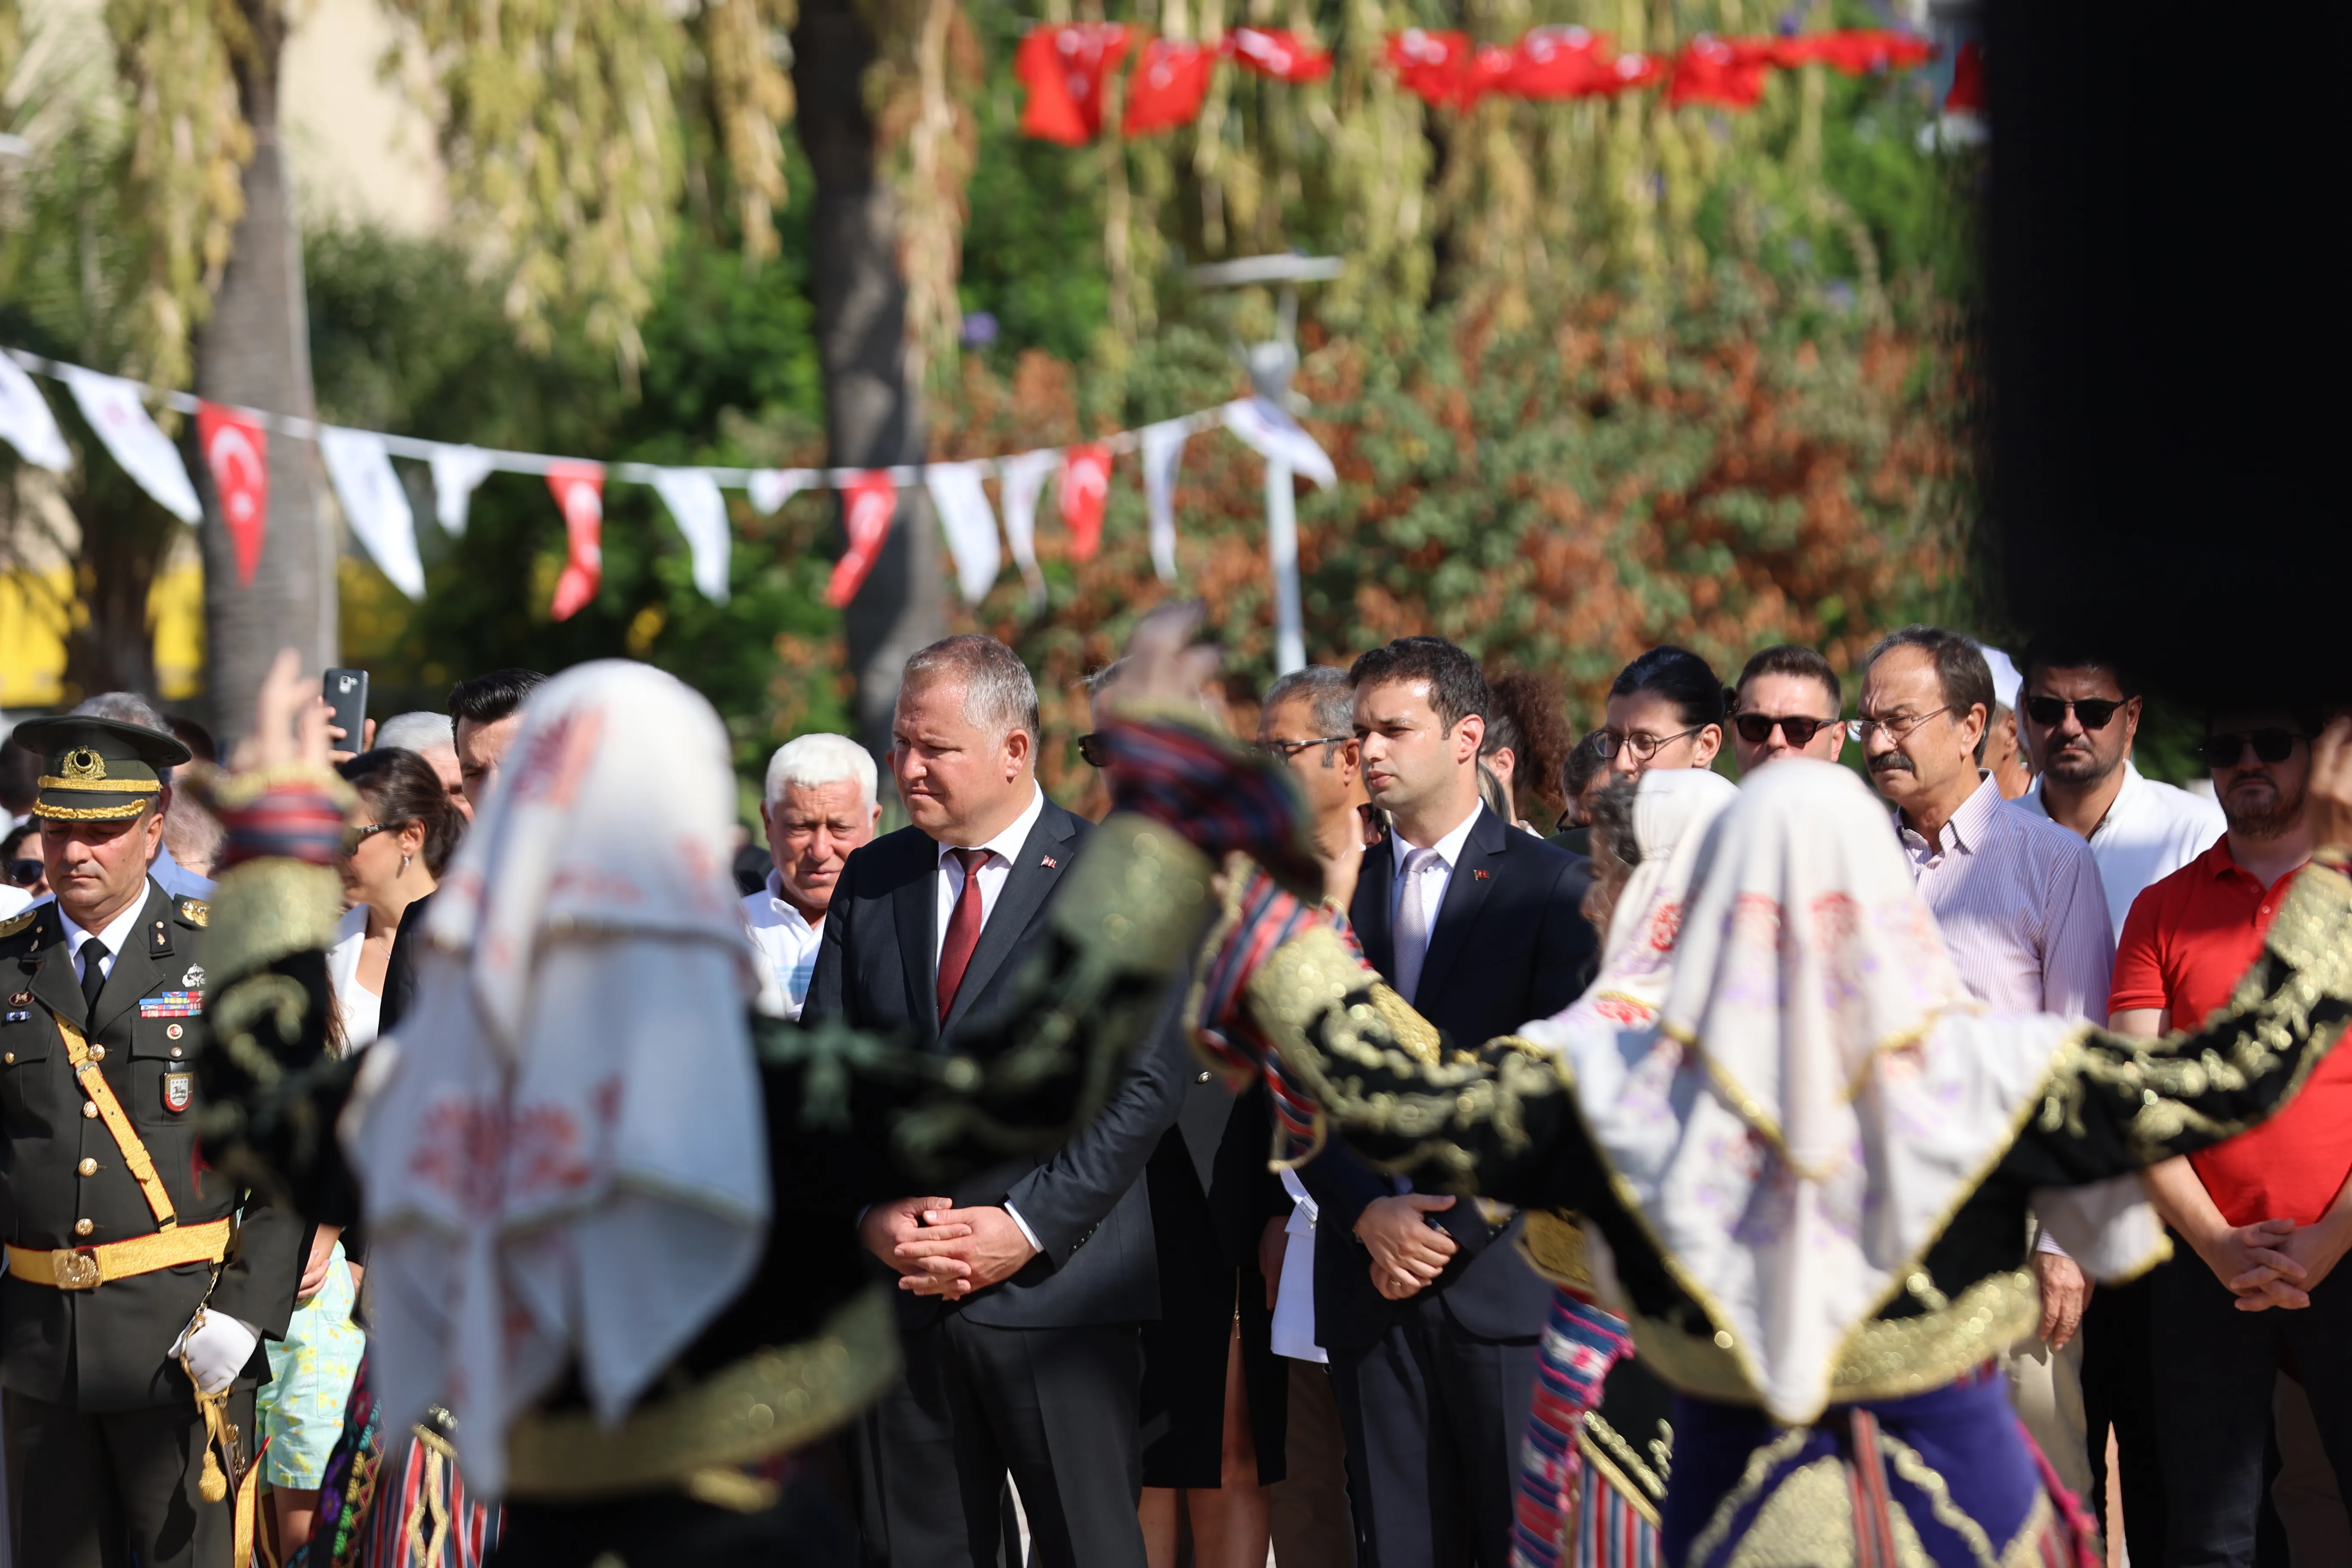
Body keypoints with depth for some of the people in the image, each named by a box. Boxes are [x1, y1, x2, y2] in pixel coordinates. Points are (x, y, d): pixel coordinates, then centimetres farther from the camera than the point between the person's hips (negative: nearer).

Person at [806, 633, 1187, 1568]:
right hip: (899, 1288, 4)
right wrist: (870, 1212, -5)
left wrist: (1028, 1229, -14)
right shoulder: (871, 882, 13)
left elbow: (1149, 1080, -8)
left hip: (1058, 1290, -4)